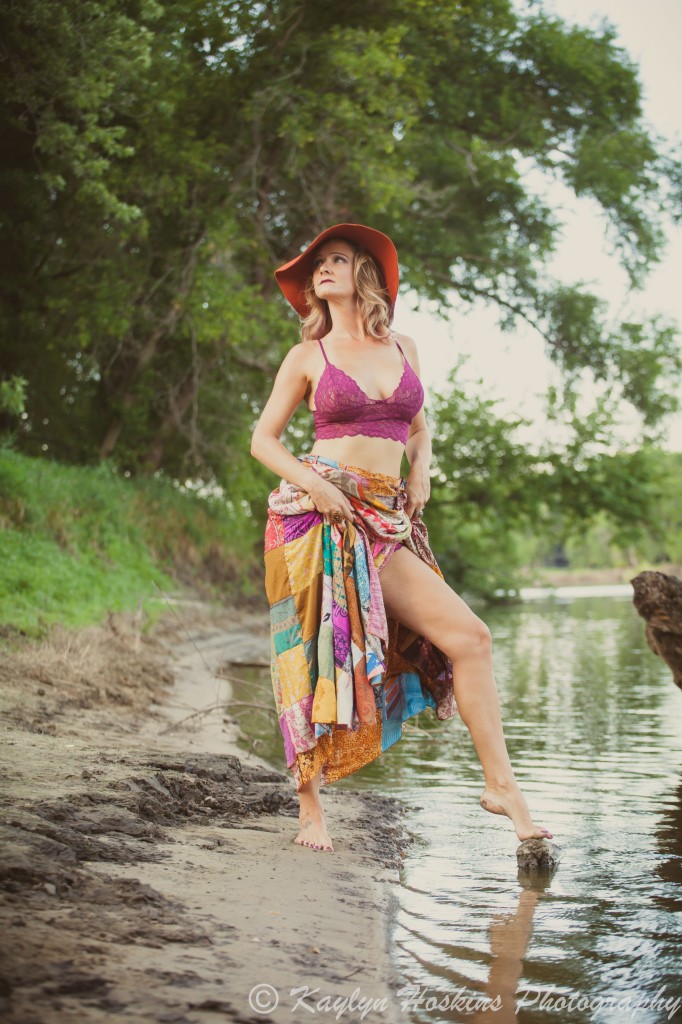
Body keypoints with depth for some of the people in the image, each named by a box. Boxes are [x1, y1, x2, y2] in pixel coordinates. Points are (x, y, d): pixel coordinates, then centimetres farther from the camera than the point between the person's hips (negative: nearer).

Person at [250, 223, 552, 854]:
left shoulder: (404, 348, 15)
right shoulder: (309, 356, 5)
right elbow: (264, 439, 7)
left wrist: (421, 469, 6)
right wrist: (312, 482, -10)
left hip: (384, 523, 3)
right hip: (316, 517, -3)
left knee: (469, 636, -7)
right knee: (318, 656, -6)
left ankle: (500, 783, 0)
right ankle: (311, 809, 6)